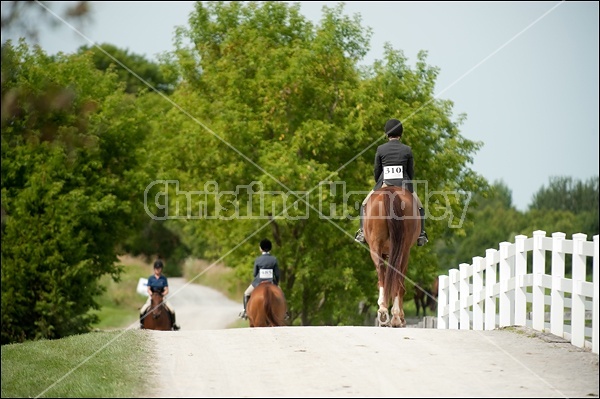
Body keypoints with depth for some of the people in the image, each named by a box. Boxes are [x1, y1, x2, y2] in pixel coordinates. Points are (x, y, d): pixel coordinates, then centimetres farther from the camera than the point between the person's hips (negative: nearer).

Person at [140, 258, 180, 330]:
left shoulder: (164, 278, 1)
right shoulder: (151, 278, 3)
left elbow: (166, 290, -1)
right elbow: (148, 289, 2)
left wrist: (164, 293, -21)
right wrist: (150, 293, -19)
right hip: (152, 298, 0)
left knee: (172, 310, -20)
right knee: (142, 311, -22)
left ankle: (173, 324, 0)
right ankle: (141, 324, 0)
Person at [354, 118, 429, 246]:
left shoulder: (381, 149, -3)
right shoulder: (407, 150, -1)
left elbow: (376, 171, 4)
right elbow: (411, 172, 4)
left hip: (384, 184, 0)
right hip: (403, 184, 0)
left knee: (365, 205, 20)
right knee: (419, 208, 22)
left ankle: (363, 233, 9)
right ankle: (421, 234, 13)